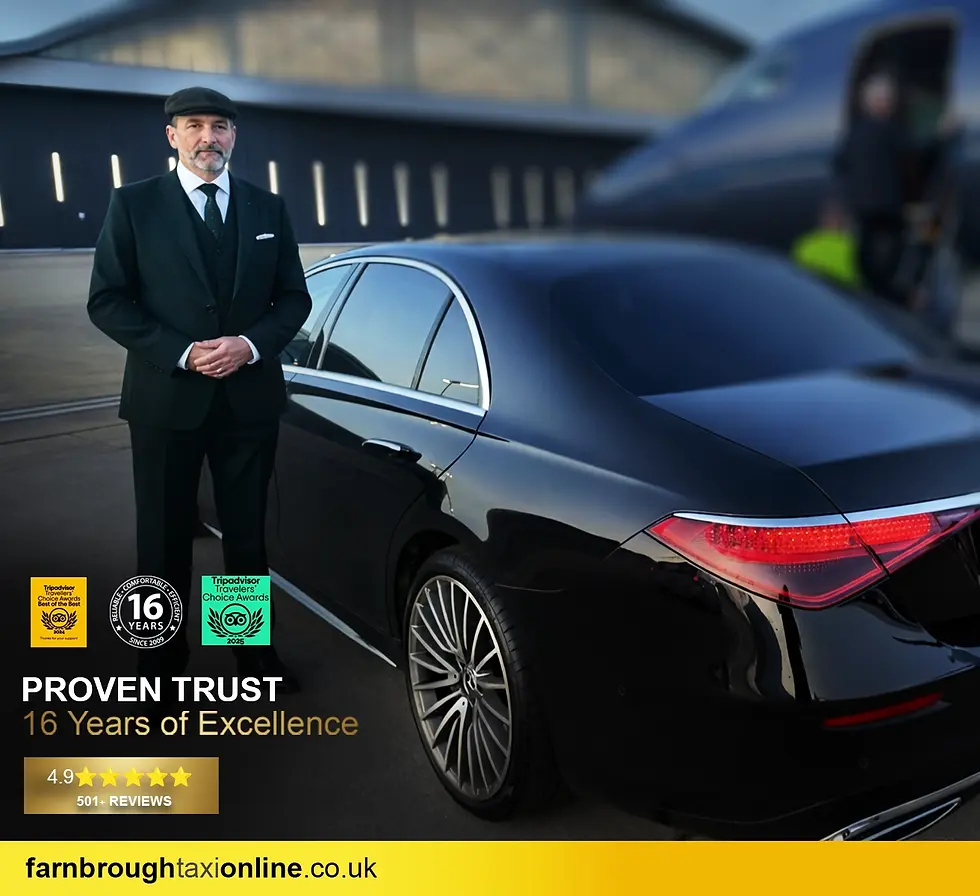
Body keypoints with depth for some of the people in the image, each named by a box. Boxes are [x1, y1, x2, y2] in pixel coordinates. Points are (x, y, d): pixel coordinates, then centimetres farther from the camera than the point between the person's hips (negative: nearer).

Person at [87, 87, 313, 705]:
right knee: (166, 539, 9)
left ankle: (255, 651, 28)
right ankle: (163, 661, 25)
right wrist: (181, 353, -16)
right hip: (166, 399, -2)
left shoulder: (268, 208, 8)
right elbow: (107, 301, -4)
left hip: (251, 397, 2)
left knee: (248, 534, 12)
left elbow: (294, 296, 8)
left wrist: (252, 344, -11)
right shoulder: (134, 205, 0)